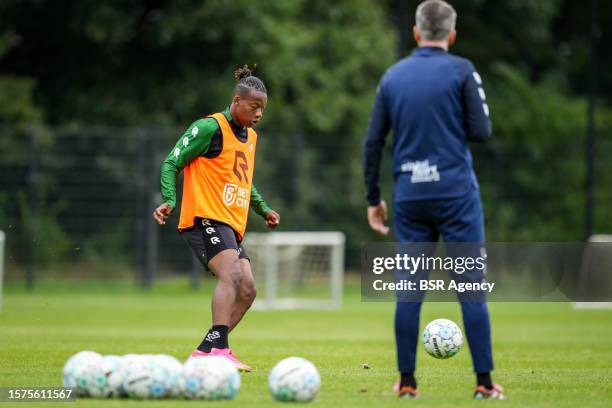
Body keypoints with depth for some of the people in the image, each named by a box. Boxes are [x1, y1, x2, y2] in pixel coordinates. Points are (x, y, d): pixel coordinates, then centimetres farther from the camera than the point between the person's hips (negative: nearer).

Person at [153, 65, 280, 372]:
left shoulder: (251, 137, 19)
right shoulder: (210, 128, -7)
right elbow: (171, 164, -8)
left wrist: (263, 209, 28)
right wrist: (170, 200, -21)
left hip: (231, 226, 9)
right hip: (204, 217, -9)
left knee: (247, 289, 0)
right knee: (231, 273, -27)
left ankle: (206, 351, 5)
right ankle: (218, 349, -35)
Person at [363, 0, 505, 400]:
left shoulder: (392, 77, 9)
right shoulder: (461, 71, -3)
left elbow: (373, 142, 9)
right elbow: (481, 131, -7)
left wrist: (374, 199, 16)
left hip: (409, 197, 4)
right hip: (456, 193, -3)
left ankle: (406, 381, 6)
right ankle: (484, 381, -4)